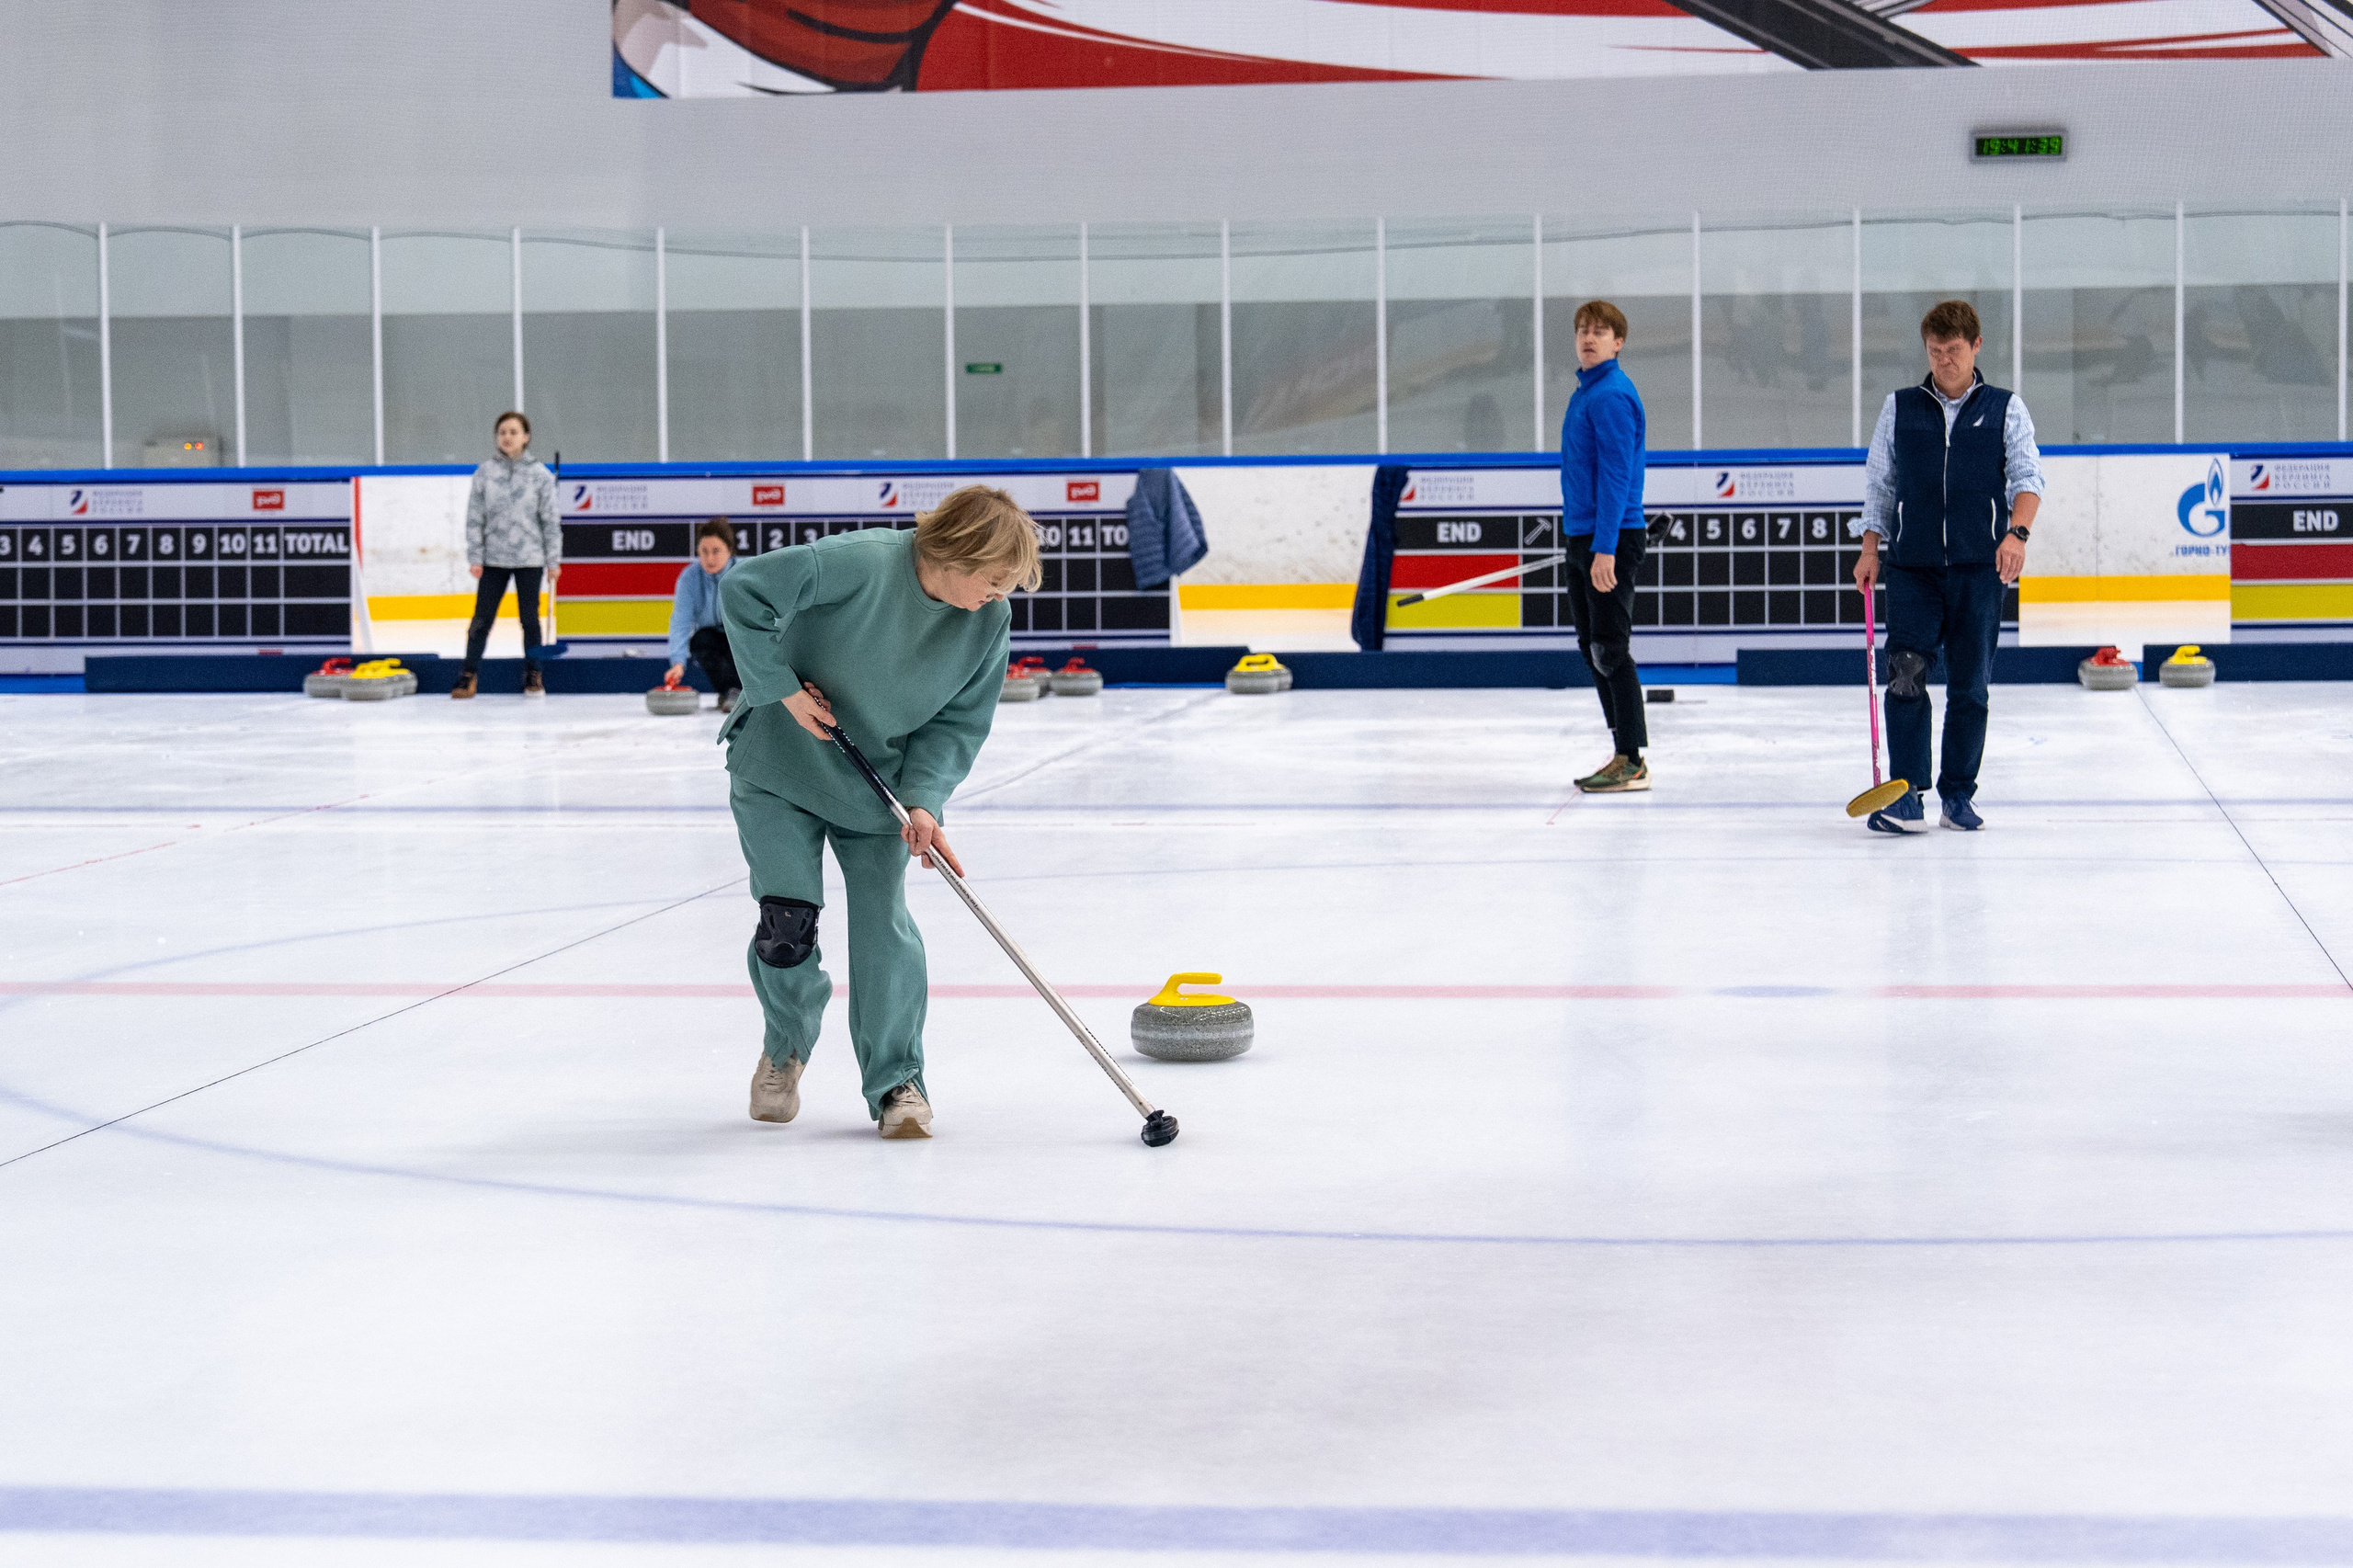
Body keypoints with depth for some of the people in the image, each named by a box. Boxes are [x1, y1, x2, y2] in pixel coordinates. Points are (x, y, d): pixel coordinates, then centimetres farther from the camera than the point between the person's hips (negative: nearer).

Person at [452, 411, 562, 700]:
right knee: (482, 618, -1)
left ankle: (533, 676, 17)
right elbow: (475, 517, 4)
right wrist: (475, 557, -1)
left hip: (529, 559, -1)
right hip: (494, 559, 1)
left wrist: (553, 560, 1)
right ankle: (469, 676, 4)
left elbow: (550, 519, 2)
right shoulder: (485, 473, 2)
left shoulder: (540, 474, 0)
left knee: (529, 618, 5)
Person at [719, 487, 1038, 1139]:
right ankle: (785, 1049, 23)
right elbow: (743, 589, -28)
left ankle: (897, 1081, 7)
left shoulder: (990, 622, -12)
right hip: (781, 766, -3)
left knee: (883, 926, -6)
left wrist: (923, 800, -20)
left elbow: (957, 723, -5)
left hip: (877, 786, 3)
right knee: (787, 923, -6)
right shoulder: (862, 563, -29)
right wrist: (781, 688, -23)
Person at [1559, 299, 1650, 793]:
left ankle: (1632, 762, -5)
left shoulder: (1612, 395, -15)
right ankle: (1624, 755, 18)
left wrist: (1604, 548, -25)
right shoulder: (1586, 391, 16)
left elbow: (1616, 474, -20)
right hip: (1582, 533, 10)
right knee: (1592, 647, 13)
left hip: (1611, 538, -10)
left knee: (1610, 649, -9)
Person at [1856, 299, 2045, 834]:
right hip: (1912, 566, 0)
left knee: (1969, 685, 2)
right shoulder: (1899, 408, 12)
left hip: (1980, 567, 0)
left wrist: (2016, 532, -17)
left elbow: (2028, 477, 0)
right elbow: (1879, 484, 17)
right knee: (1906, 676, -12)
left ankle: (1958, 795, 12)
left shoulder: (2006, 409, 8)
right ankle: (1906, 796, -12)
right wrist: (1871, 549, 8)